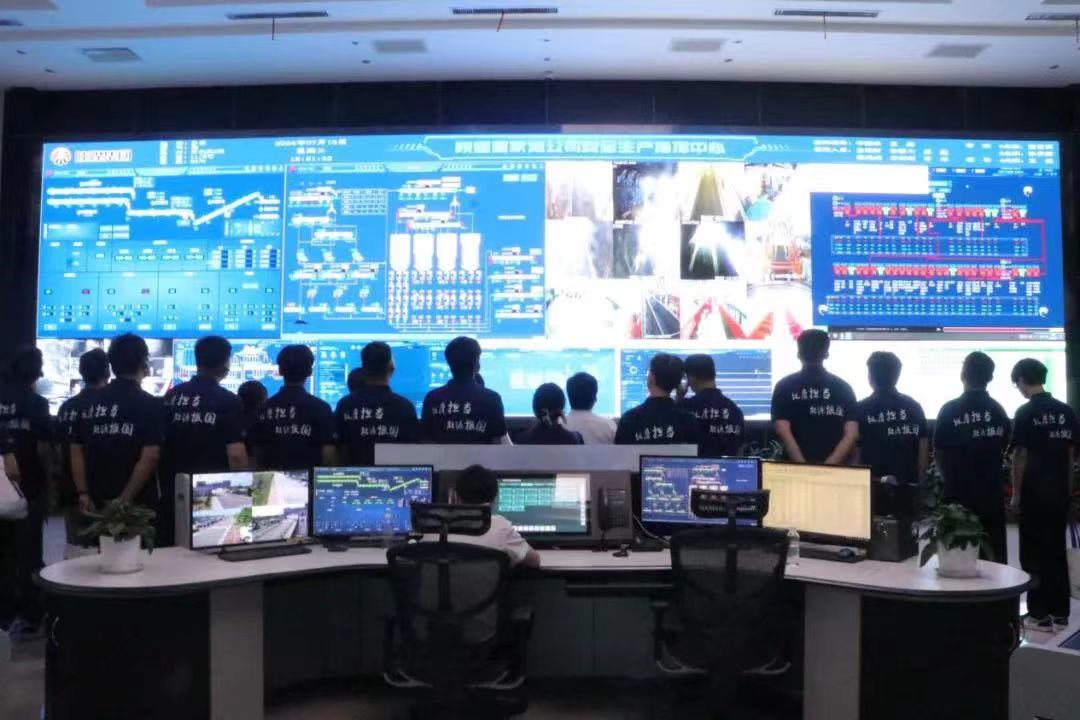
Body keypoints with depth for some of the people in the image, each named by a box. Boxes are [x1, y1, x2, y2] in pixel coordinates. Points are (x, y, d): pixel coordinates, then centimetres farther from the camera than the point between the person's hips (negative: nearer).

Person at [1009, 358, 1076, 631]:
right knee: (1057, 551, 13)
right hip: (1060, 492, 6)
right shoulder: (1066, 411, 5)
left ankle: (1040, 615, 5)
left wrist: (1015, 494, -5)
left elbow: (1020, 456, -12)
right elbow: (1070, 453, 10)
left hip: (1034, 493, -6)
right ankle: (1060, 612, 17)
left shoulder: (1026, 412, -12)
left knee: (1034, 555, 2)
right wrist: (1068, 488, 17)